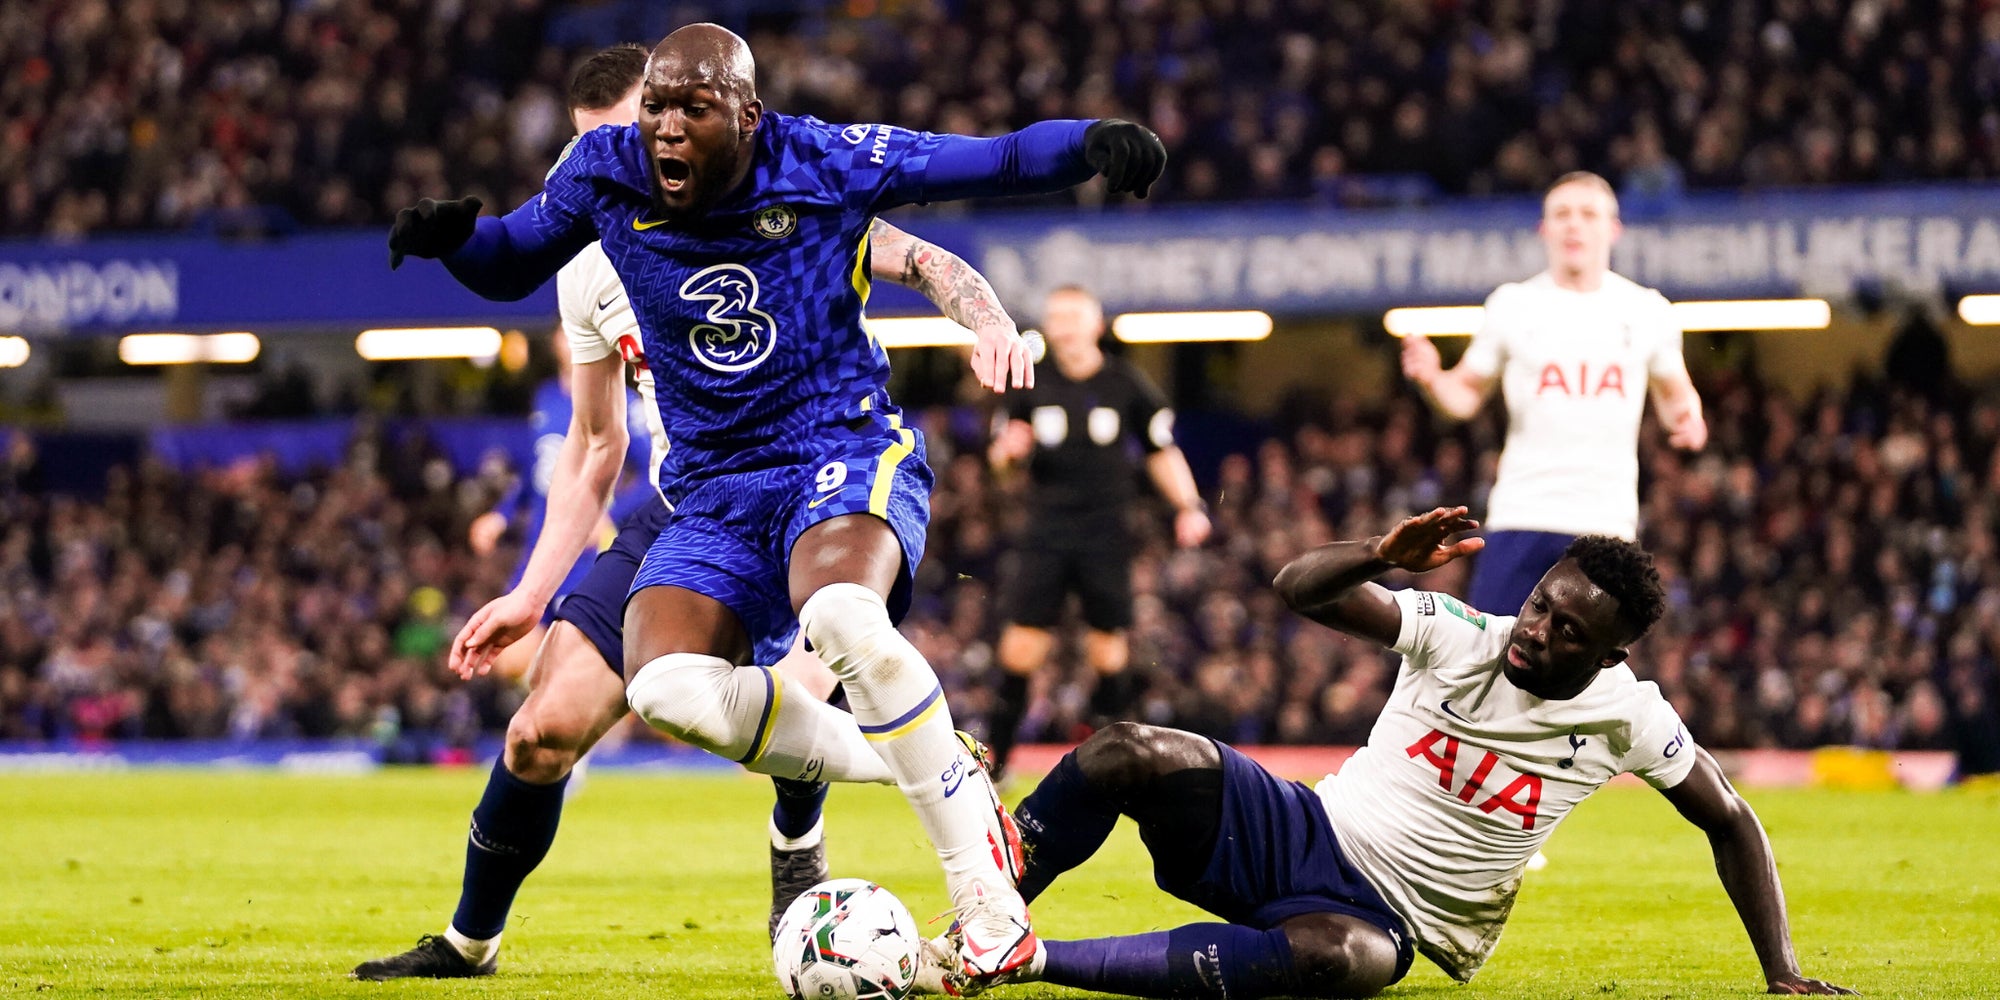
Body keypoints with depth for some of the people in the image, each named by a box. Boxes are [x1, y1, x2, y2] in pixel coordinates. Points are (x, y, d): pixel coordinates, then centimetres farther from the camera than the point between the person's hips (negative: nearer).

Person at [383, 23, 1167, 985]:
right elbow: (510, 264, 16)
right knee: (669, 689, -26)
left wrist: (1094, 144, -24)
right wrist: (452, 236, -7)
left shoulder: (822, 163, -10)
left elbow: (993, 163, -5)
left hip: (846, 452, -4)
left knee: (837, 616, -39)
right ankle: (932, 771, -8)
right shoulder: (606, 175, -1)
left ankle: (984, 889, -29)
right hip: (715, 495, 4)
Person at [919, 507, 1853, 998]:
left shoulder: (1625, 715, -5)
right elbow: (1301, 587, -10)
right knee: (1138, 756, -30)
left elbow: (1731, 824, 6)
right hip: (1302, 830, 2)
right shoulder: (1454, 636, -4)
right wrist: (1386, 555, -31)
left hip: (1384, 917, -2)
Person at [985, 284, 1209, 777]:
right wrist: (1008, 449, -10)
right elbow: (999, 455, 14)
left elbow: (1162, 452, 8)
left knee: (1108, 648, -2)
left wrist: (1190, 505, -5)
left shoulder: (1128, 386, 2)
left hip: (1107, 537, -1)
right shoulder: (1034, 387, 7)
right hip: (1048, 533, 1)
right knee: (1021, 644, -6)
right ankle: (995, 753, 1)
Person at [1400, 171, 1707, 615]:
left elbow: (1675, 392, 21)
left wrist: (1686, 413, -2)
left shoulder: (1647, 311, 7)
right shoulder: (1513, 305, 5)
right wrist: (1432, 379, -11)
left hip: (1607, 520, 1)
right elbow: (1467, 395, 11)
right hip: (1522, 513, -1)